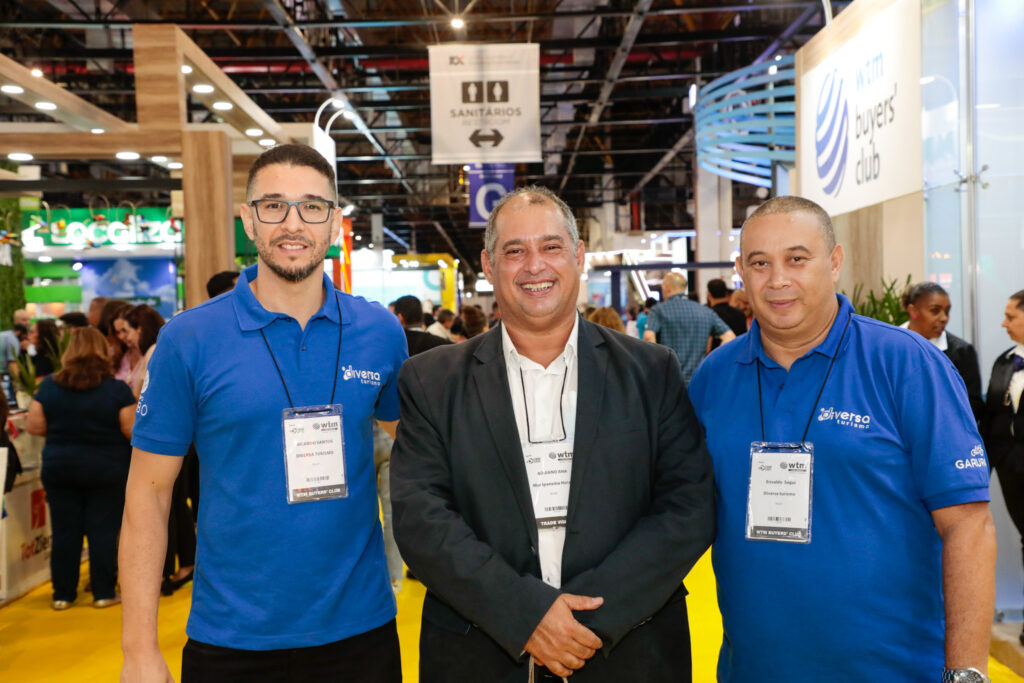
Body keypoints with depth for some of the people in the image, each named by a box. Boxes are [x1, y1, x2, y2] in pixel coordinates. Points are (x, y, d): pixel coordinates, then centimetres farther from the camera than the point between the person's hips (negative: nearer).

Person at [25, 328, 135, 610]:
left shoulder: (49, 386, -3)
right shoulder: (117, 390, -11)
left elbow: (35, 426, -2)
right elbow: (132, 430, -12)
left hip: (58, 468, 2)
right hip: (107, 470, -2)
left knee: (64, 532, 10)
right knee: (103, 531, 5)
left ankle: (63, 594, 17)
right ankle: (103, 592, 11)